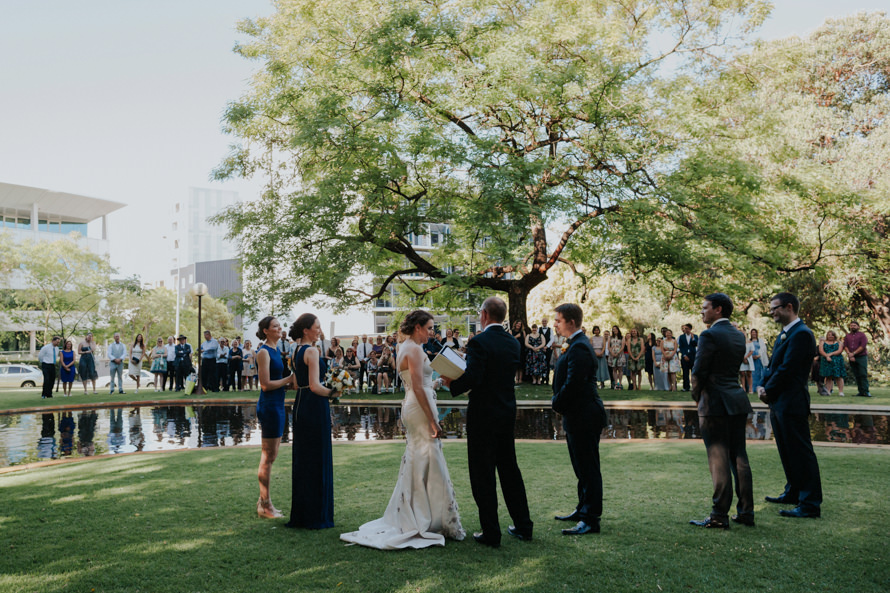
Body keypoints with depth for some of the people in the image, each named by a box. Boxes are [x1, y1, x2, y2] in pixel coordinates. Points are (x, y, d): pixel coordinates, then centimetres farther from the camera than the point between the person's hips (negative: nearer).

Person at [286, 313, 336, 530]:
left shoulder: (296, 352, 12)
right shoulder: (312, 351, -15)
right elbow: (315, 386, -21)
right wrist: (333, 392, -6)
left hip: (300, 406, 9)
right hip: (315, 406, -9)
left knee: (302, 459, 14)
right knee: (318, 458, -1)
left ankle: (300, 514, 22)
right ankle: (316, 516, 6)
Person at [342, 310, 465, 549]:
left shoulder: (408, 348, 16)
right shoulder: (414, 350, -14)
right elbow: (418, 388, -20)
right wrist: (433, 421, -20)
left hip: (411, 408, 10)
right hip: (420, 410, -10)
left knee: (416, 463, 14)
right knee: (430, 465, -4)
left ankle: (410, 518, 21)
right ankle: (440, 522, 2)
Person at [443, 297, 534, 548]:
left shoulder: (479, 342, -16)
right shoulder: (513, 343, 6)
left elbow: (472, 378, -24)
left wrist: (451, 384, -5)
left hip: (483, 415, -7)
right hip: (508, 414, 7)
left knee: (482, 474, 2)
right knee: (510, 469, 17)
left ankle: (491, 533, 7)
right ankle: (523, 526, 24)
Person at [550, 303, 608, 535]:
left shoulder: (579, 348, -20)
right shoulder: (577, 344, 14)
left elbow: (573, 384, -24)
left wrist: (557, 404, -10)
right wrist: (558, 402, 8)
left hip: (584, 419, -11)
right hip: (578, 418, 11)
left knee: (588, 470, -3)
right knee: (582, 468, 20)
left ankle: (591, 520, 4)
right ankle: (583, 510, 32)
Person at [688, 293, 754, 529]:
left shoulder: (709, 336, -13)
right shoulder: (738, 335, 12)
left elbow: (699, 372, -15)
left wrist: (697, 396, 3)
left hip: (715, 403, -8)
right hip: (737, 401, 8)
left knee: (718, 459, -4)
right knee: (739, 457, 12)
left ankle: (719, 516, 1)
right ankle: (746, 512, 17)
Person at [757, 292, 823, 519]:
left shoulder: (801, 334, -15)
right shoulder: (784, 335, 17)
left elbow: (787, 369, -20)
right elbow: (773, 365, 18)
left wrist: (768, 390, -10)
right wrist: (762, 386, 1)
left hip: (792, 404, -10)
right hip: (779, 404, 10)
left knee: (801, 453, -5)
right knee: (787, 453, 19)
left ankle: (810, 504, 0)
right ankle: (793, 493, 31)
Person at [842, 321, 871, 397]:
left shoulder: (862, 335, 2)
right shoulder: (847, 336, 15)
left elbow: (863, 346, -9)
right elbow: (845, 346, 5)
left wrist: (853, 353, -14)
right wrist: (849, 354, -12)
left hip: (861, 357, -4)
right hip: (852, 359, 4)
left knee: (863, 375, -11)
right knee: (856, 375, 3)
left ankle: (866, 392, -13)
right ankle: (860, 392, 5)